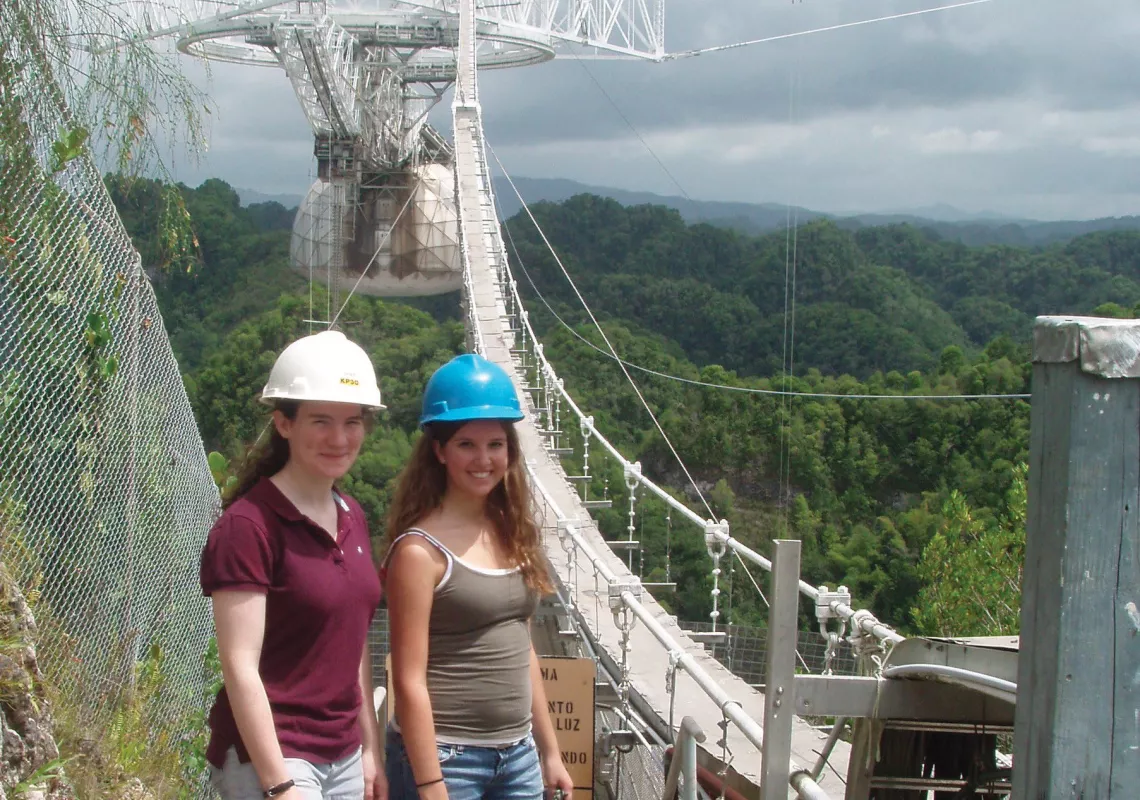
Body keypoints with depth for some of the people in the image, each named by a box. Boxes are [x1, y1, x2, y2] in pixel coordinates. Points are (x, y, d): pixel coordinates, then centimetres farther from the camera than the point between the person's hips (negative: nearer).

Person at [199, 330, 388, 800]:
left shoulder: (352, 518, 9)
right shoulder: (248, 525, -14)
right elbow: (240, 667, -16)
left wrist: (370, 751, 13)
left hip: (343, 756, 7)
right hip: (268, 756, -7)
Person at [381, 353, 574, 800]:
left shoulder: (510, 535, 7)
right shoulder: (421, 550, -12)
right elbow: (409, 681, -14)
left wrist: (550, 751, 15)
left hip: (518, 755, 6)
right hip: (443, 756, -6)